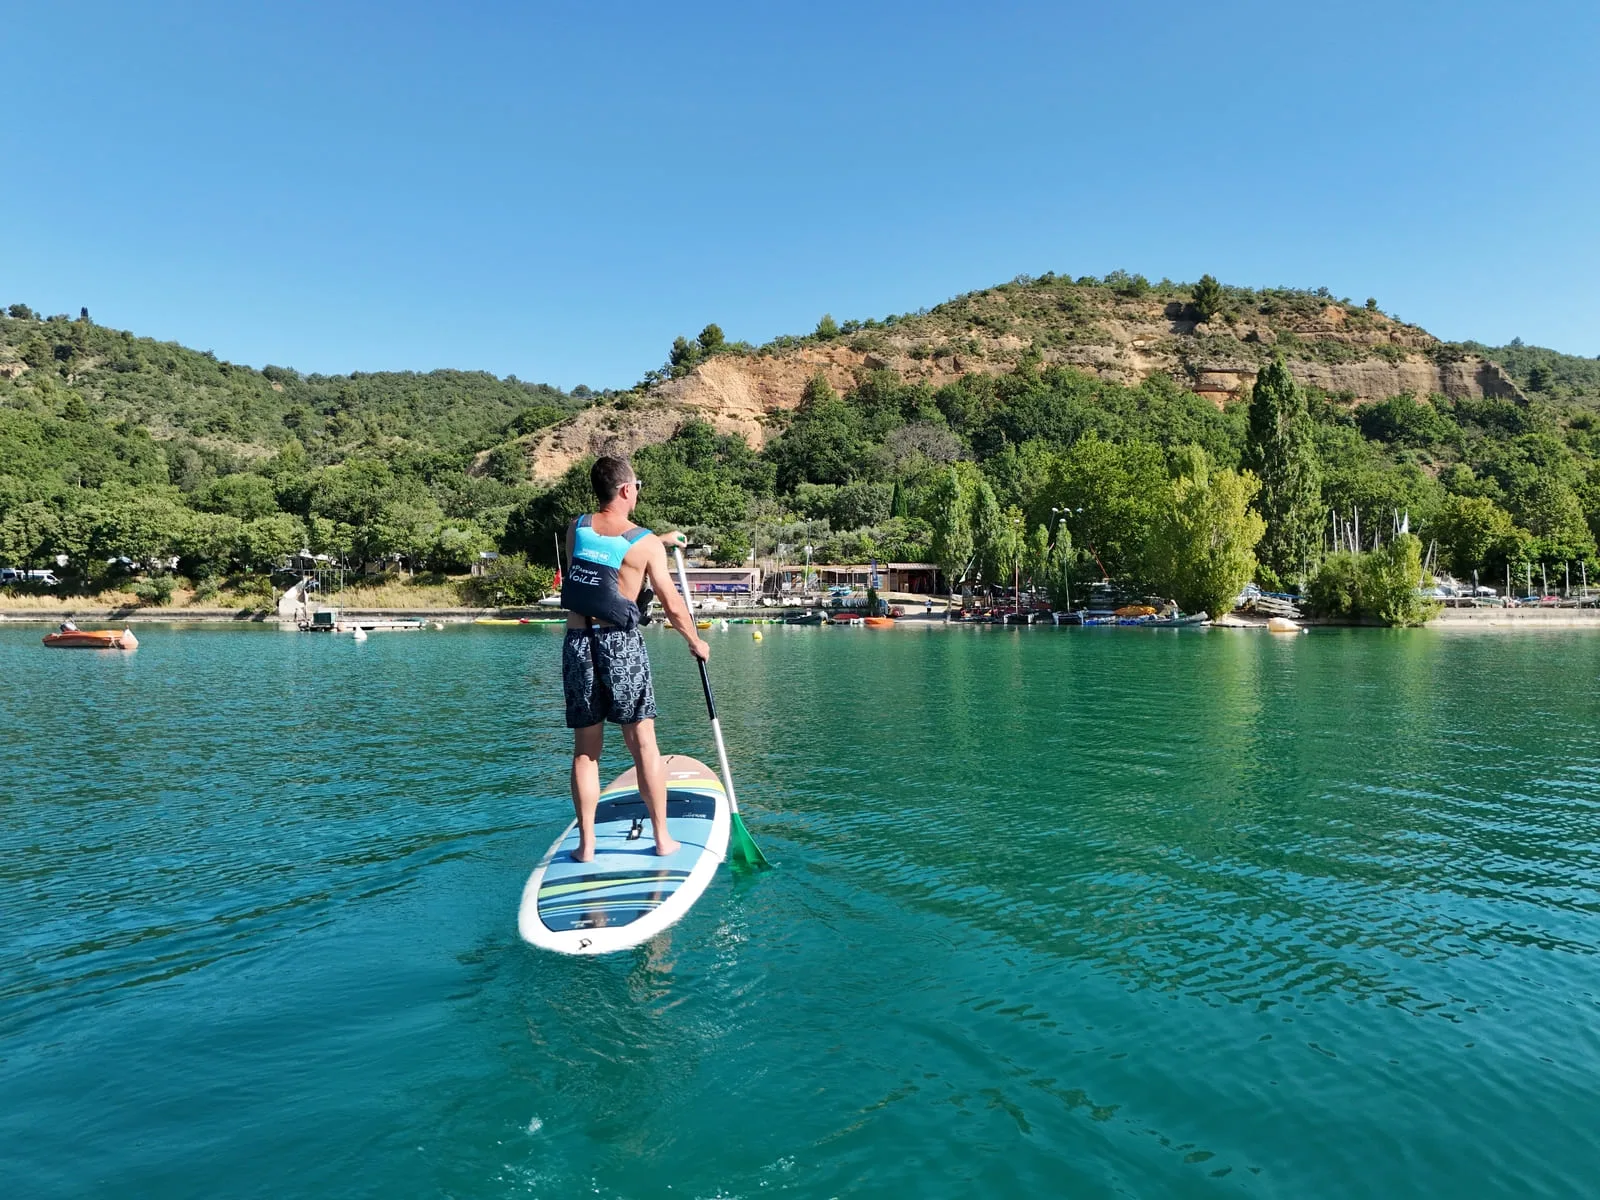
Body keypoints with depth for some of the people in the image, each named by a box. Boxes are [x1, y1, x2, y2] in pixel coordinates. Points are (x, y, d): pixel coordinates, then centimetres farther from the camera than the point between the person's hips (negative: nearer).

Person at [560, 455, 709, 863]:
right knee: (643, 743, 6)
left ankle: (586, 844, 12)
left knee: (585, 748, 9)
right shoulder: (646, 543, -5)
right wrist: (696, 642, 14)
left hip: (576, 644, 4)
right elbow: (673, 606, -3)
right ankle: (662, 838, 14)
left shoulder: (575, 528, 7)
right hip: (621, 645, -3)